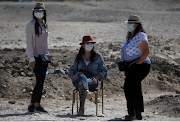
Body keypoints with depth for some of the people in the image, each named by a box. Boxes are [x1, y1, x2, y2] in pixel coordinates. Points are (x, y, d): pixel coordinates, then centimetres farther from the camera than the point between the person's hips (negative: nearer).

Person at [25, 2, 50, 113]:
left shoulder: (44, 25, 13)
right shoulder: (31, 25, -7)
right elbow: (29, 42, -10)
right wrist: (31, 58, -15)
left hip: (44, 56, 7)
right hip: (36, 57, -7)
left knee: (41, 82, 6)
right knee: (40, 81, -13)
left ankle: (37, 104, 11)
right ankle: (32, 104, -3)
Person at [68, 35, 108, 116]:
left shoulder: (97, 56, 13)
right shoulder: (79, 57, 19)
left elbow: (104, 70, 11)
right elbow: (72, 69, 24)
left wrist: (96, 77, -10)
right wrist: (72, 76, -1)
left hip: (92, 82, -1)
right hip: (78, 80, 1)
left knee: (81, 83, -40)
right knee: (81, 75, -39)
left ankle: (81, 108, -56)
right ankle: (87, 92, -71)